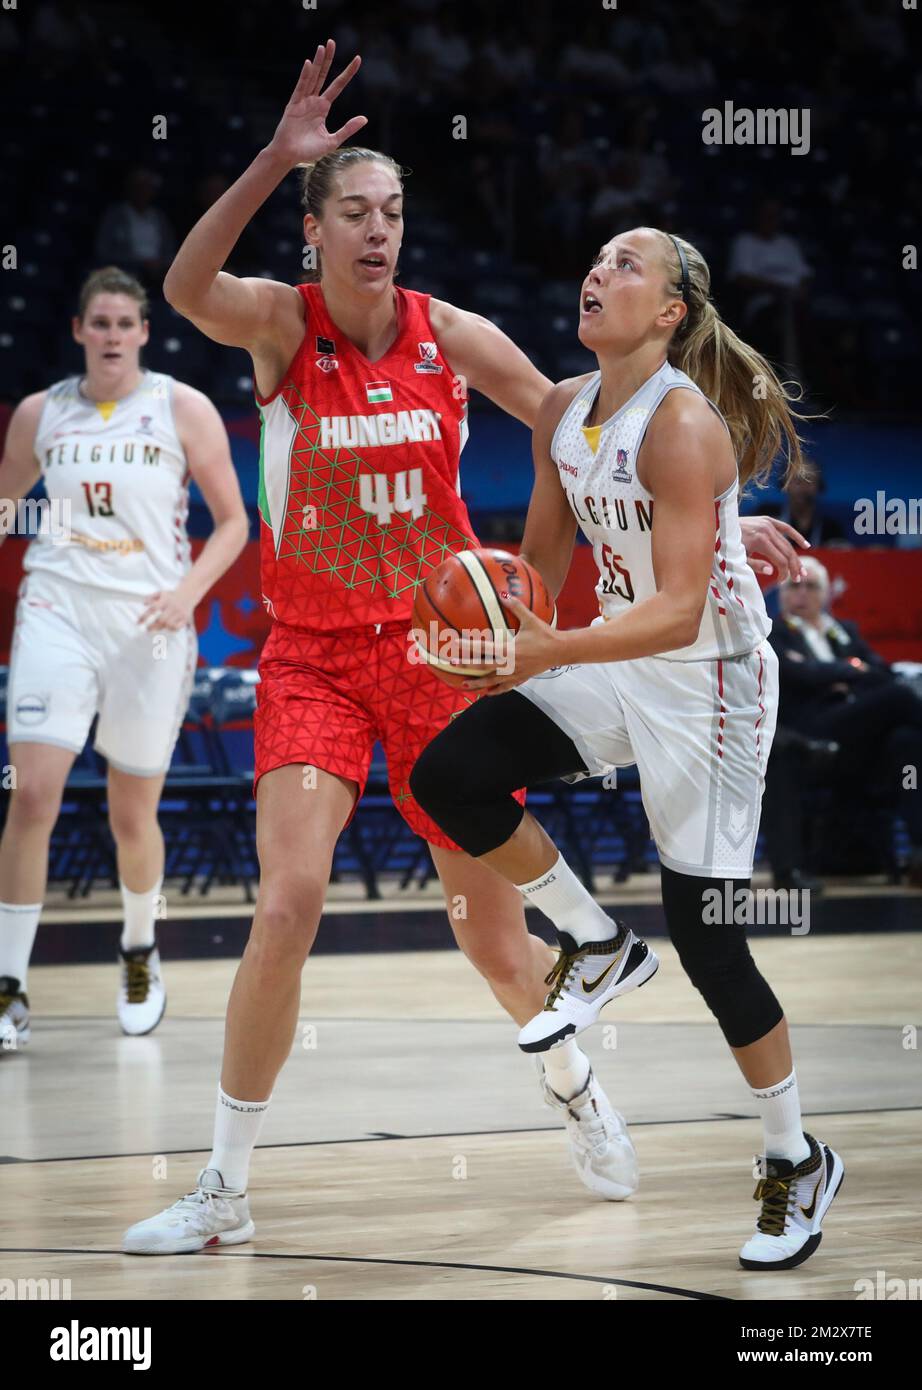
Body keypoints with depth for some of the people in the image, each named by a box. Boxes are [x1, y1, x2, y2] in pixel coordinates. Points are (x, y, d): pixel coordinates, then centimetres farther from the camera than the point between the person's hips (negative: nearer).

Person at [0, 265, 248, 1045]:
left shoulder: (184, 410, -1)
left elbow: (233, 522, 2)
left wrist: (188, 592, -13)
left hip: (149, 627, -1)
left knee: (133, 817, 8)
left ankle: (141, 955, 36)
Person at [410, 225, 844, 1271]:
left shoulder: (683, 425, -23)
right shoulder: (563, 412, 0)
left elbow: (678, 614, -30)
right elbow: (543, 556, 14)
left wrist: (549, 651, -41)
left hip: (709, 682, -7)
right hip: (620, 666, 7)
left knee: (704, 938, -4)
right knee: (450, 774, -12)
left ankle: (797, 1161, 16)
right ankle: (597, 947, 9)